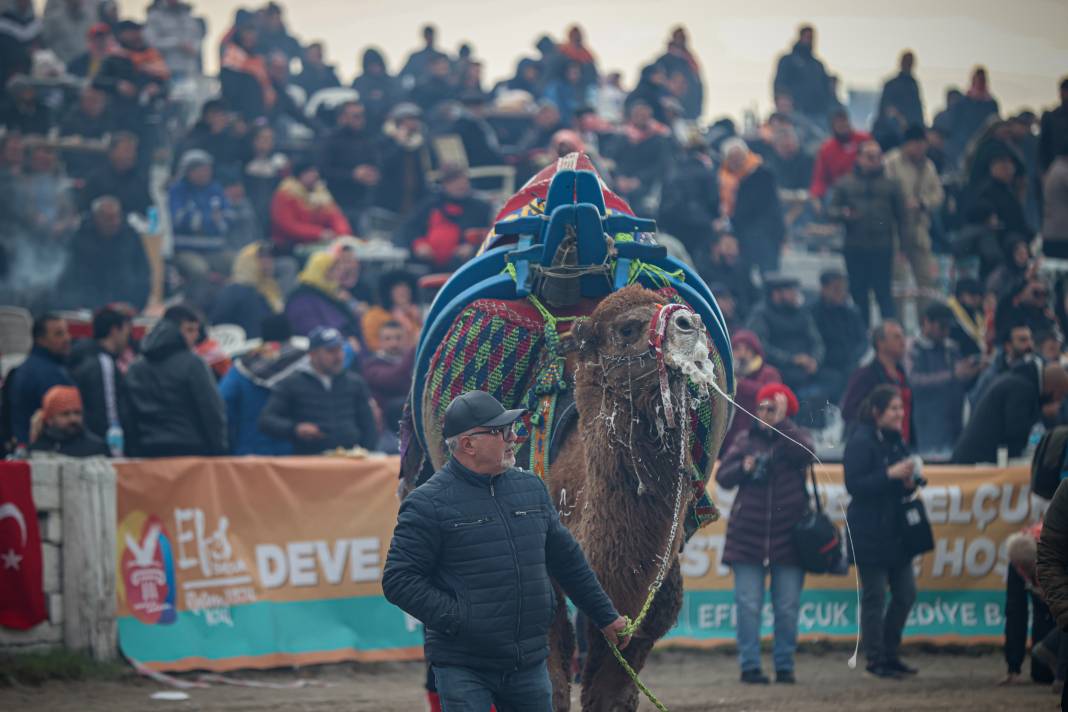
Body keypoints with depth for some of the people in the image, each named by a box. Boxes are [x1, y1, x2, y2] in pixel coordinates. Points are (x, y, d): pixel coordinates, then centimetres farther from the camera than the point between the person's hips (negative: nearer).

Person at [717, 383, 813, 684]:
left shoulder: (793, 437, 5)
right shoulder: (746, 439, 10)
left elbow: (805, 453, -18)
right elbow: (722, 477, 9)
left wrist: (781, 422, -15)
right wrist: (743, 468, -10)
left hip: (788, 535, -1)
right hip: (748, 534, 1)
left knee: (787, 607, 2)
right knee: (749, 605, -3)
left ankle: (785, 666, 10)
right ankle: (750, 666, 1)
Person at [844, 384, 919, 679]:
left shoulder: (896, 441, 14)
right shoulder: (861, 442, -12)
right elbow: (854, 485, -19)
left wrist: (909, 481, -1)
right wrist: (890, 474, -24)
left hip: (895, 531, 8)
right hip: (869, 533, -8)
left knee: (905, 594, 8)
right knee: (874, 597, -3)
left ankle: (889, 654, 20)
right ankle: (876, 660, 5)